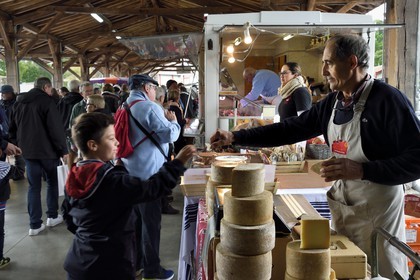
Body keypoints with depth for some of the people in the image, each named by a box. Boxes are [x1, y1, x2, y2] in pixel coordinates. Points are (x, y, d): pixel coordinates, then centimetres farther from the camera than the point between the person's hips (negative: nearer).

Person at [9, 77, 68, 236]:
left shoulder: (18, 102, 12)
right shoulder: (46, 100, -10)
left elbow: (12, 128, 17)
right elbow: (56, 128, -16)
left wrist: (18, 145, 23)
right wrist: (63, 149, -10)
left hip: (28, 150, 5)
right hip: (47, 149, -5)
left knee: (34, 186, 8)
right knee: (52, 182, 14)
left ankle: (35, 224, 7)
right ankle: (52, 217, 20)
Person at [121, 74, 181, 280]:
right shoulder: (150, 107, -15)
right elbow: (170, 135, -17)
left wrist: (164, 121, 21)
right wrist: (173, 121, 2)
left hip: (129, 171, 9)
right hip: (147, 173, -9)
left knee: (136, 218, 18)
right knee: (151, 221, 1)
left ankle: (135, 262, 31)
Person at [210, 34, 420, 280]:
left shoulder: (388, 99, -17)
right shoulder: (333, 102, 4)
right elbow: (292, 129, 4)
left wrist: (361, 170, -28)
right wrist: (235, 137, 0)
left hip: (377, 211, -6)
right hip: (340, 208, 7)